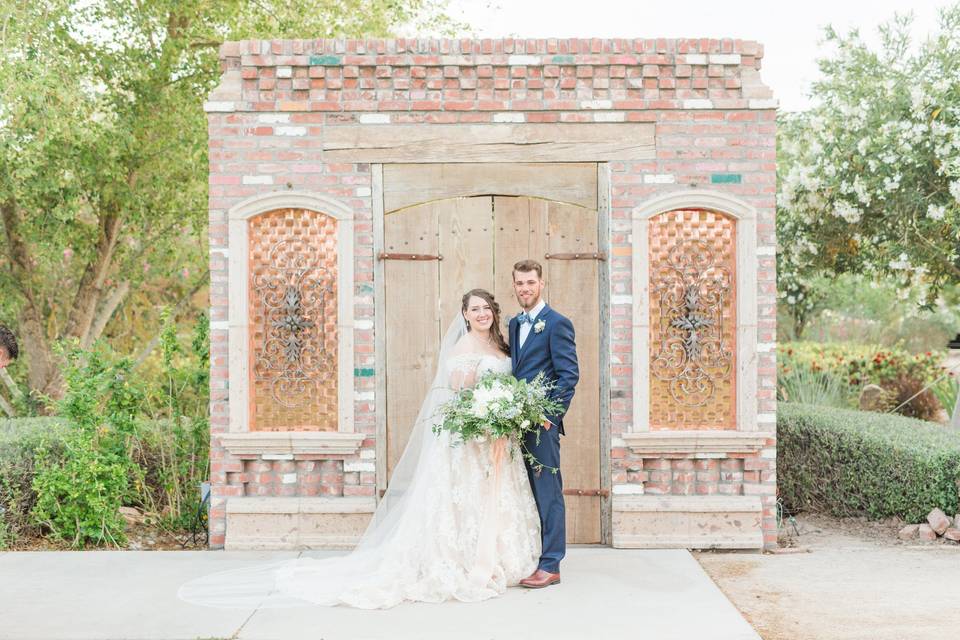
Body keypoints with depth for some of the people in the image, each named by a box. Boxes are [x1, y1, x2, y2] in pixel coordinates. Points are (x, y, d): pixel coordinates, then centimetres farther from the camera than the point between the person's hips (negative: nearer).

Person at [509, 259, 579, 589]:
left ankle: (550, 565, 3)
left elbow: (569, 374, -10)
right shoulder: (514, 323, 17)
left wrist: (551, 414, -16)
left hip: (542, 422, -7)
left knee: (548, 492, -3)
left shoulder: (557, 323, -6)